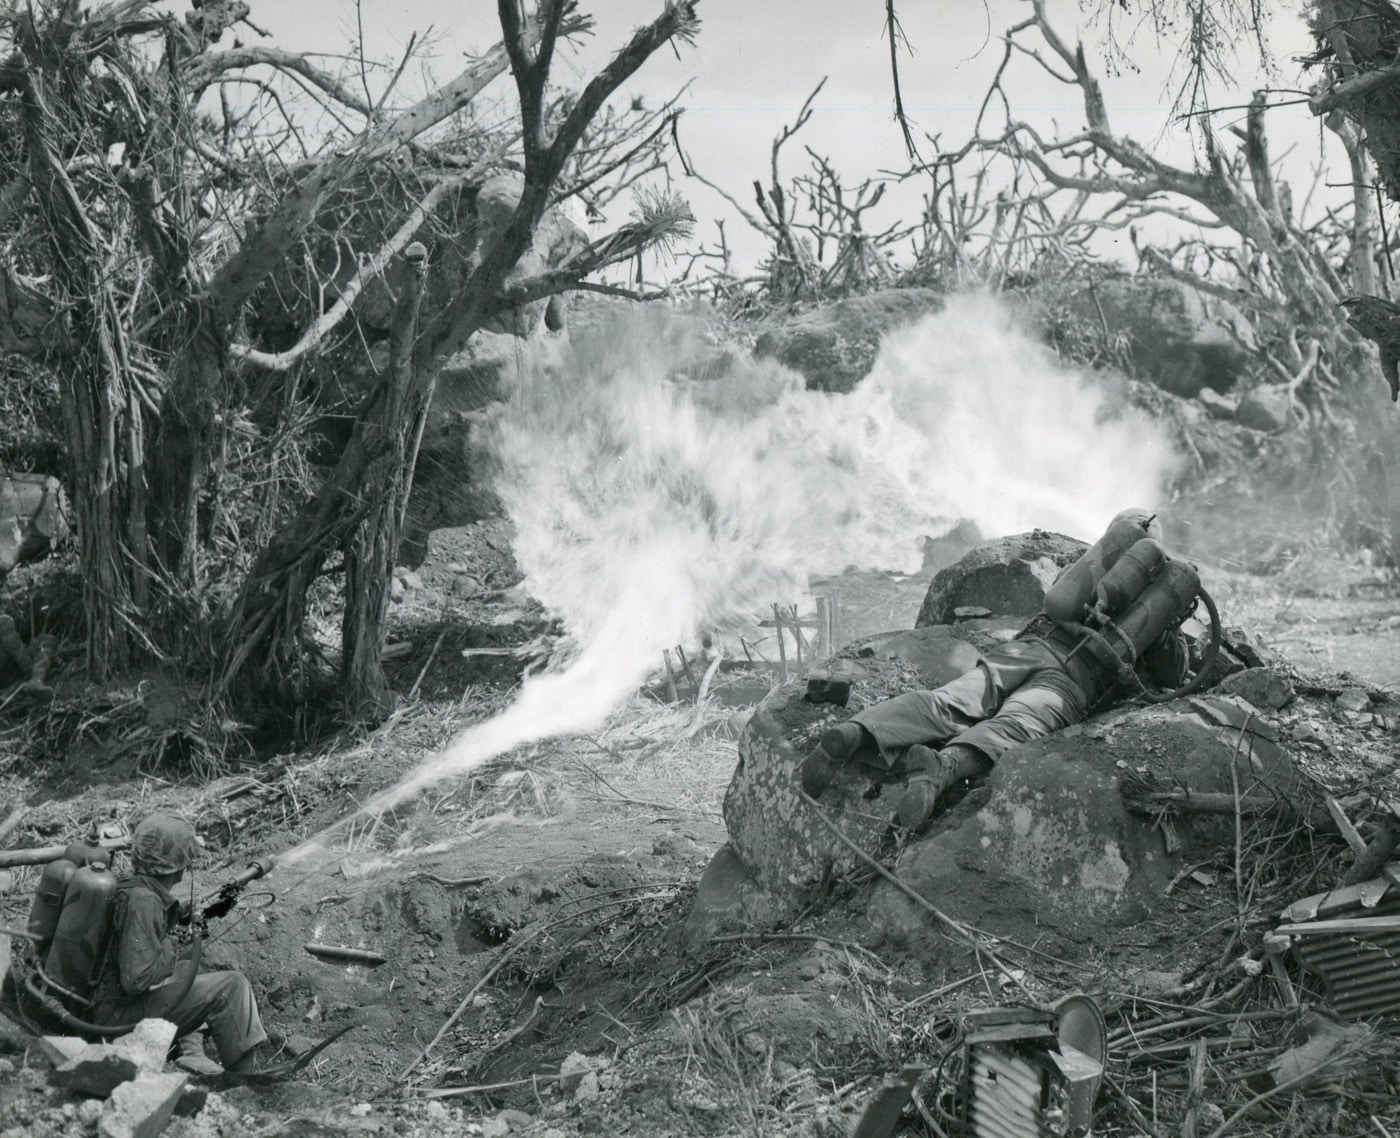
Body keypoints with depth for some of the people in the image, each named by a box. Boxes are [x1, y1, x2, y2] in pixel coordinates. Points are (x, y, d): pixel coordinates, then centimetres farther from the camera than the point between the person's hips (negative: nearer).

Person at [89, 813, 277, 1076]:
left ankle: (192, 1052, 12)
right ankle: (248, 1077, -3)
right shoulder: (141, 900, -22)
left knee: (189, 970, 30)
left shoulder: (128, 886, 8)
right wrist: (170, 950, -11)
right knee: (232, 986, -11)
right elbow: (136, 979, -27)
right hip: (118, 1014, -10)